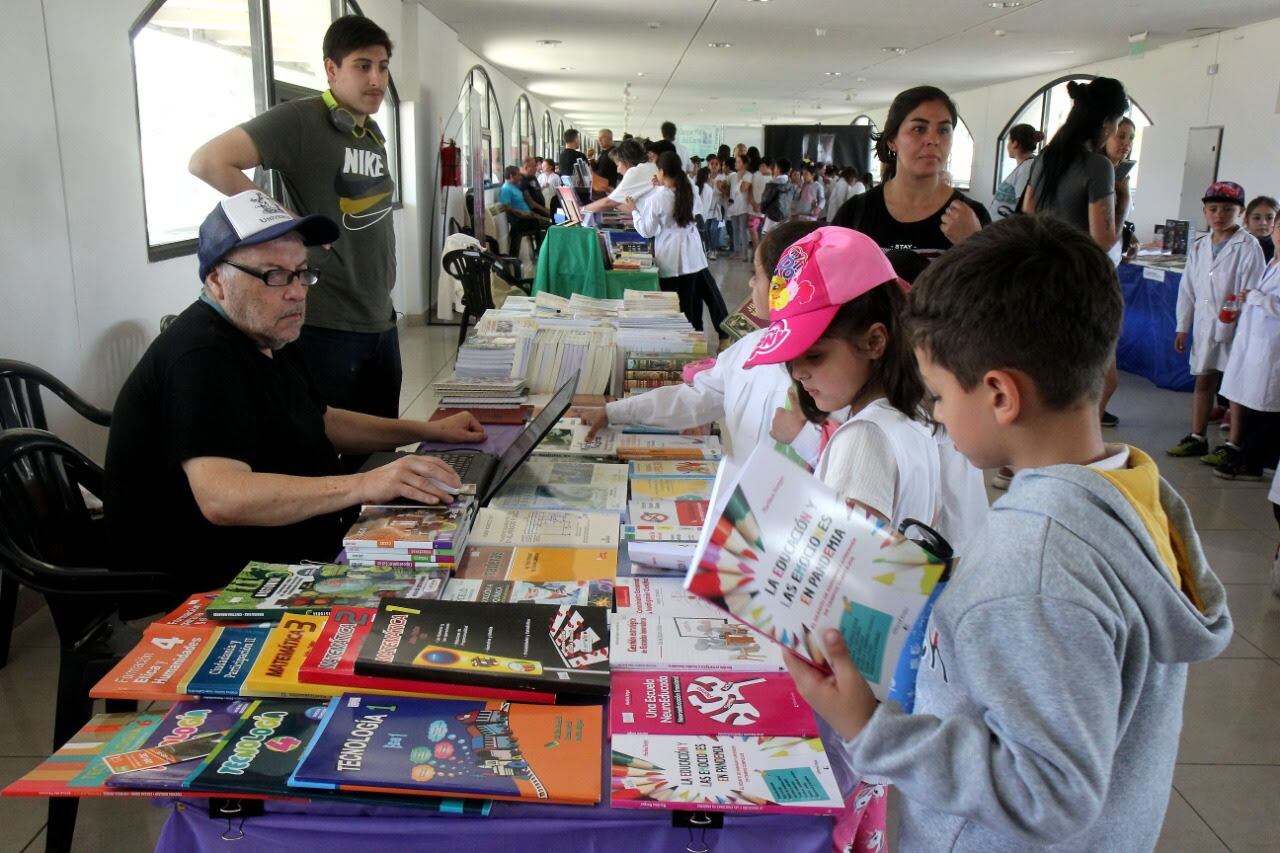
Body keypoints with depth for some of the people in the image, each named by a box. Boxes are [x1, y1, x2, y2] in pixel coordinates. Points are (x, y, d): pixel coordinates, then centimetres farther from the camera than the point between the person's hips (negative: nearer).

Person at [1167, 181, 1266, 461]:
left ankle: (1233, 445, 8)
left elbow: (1252, 292, -10)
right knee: (1203, 381, 11)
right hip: (1205, 326, 5)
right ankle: (1197, 438, 21)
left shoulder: (1248, 247, -8)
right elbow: (1188, 288, 12)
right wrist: (1183, 327, 11)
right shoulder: (1198, 246, 9)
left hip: (1237, 328, -5)